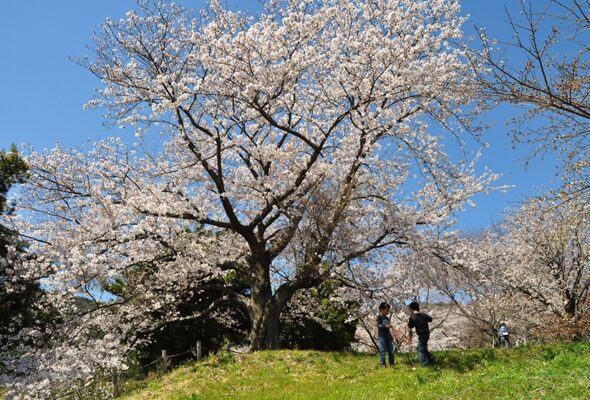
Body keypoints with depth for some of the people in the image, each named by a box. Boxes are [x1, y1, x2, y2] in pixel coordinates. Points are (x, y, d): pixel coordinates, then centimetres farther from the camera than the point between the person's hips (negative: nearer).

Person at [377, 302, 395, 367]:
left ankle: (392, 363, 14)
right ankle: (383, 363, -1)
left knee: (390, 350, 7)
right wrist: (386, 326, -28)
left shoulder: (387, 318, 16)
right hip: (382, 336, -7)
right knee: (382, 350, -5)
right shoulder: (379, 317, -5)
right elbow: (379, 326, -17)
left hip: (388, 336, 7)